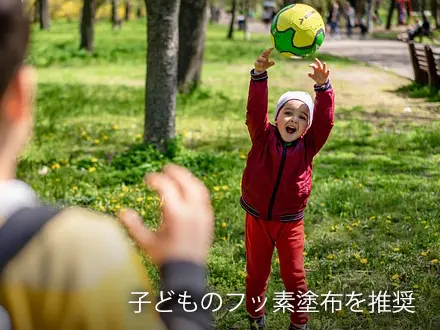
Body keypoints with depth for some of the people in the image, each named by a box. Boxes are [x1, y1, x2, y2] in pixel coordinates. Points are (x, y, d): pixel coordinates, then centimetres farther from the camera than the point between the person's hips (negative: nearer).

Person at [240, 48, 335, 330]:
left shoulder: (308, 146, -8)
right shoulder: (263, 138, -10)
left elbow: (325, 119, -21)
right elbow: (255, 110, -23)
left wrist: (323, 86, -36)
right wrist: (260, 75, -37)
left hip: (290, 223, 0)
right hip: (257, 219, 0)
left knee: (294, 277, 8)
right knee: (256, 273, 15)